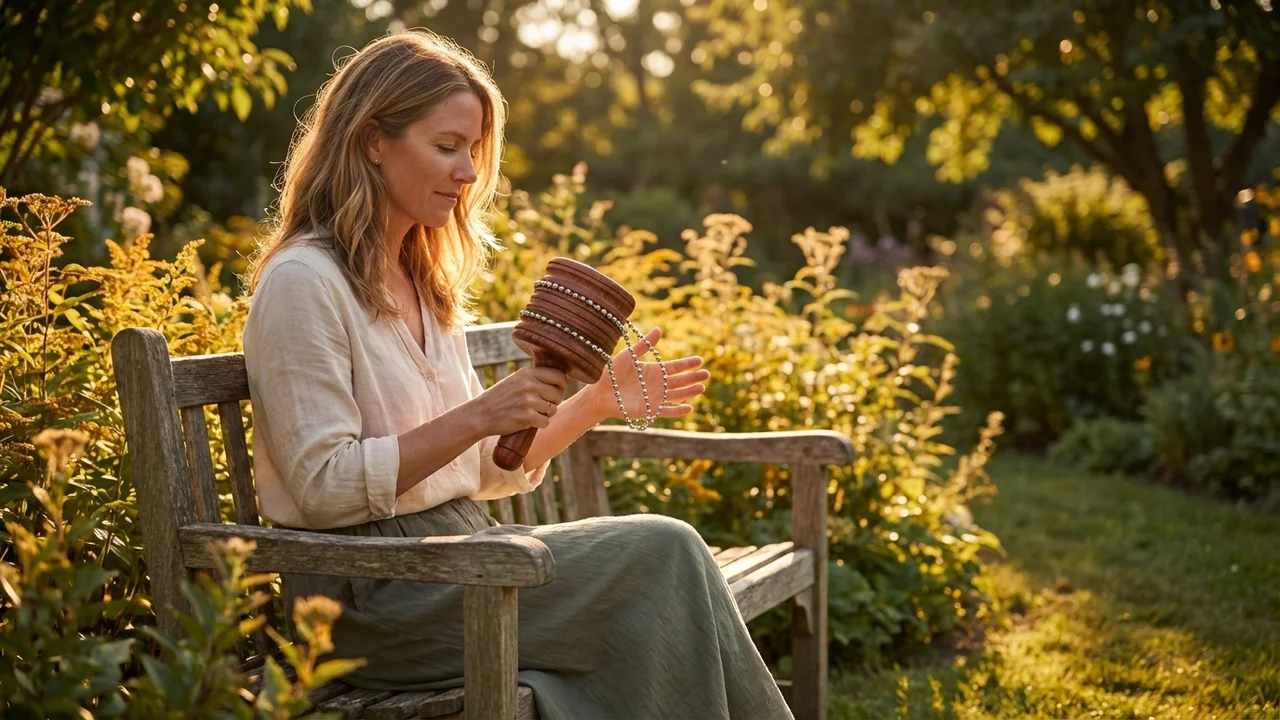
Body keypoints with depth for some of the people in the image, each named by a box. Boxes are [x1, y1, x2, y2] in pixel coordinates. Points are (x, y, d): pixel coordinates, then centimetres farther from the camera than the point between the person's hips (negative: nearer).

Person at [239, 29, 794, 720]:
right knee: (663, 551, -19)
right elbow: (325, 487, -16)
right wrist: (480, 415, -21)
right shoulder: (301, 282, -9)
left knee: (667, 559, -17)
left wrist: (601, 400, 7)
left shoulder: (426, 286, 17)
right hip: (372, 601, -7)